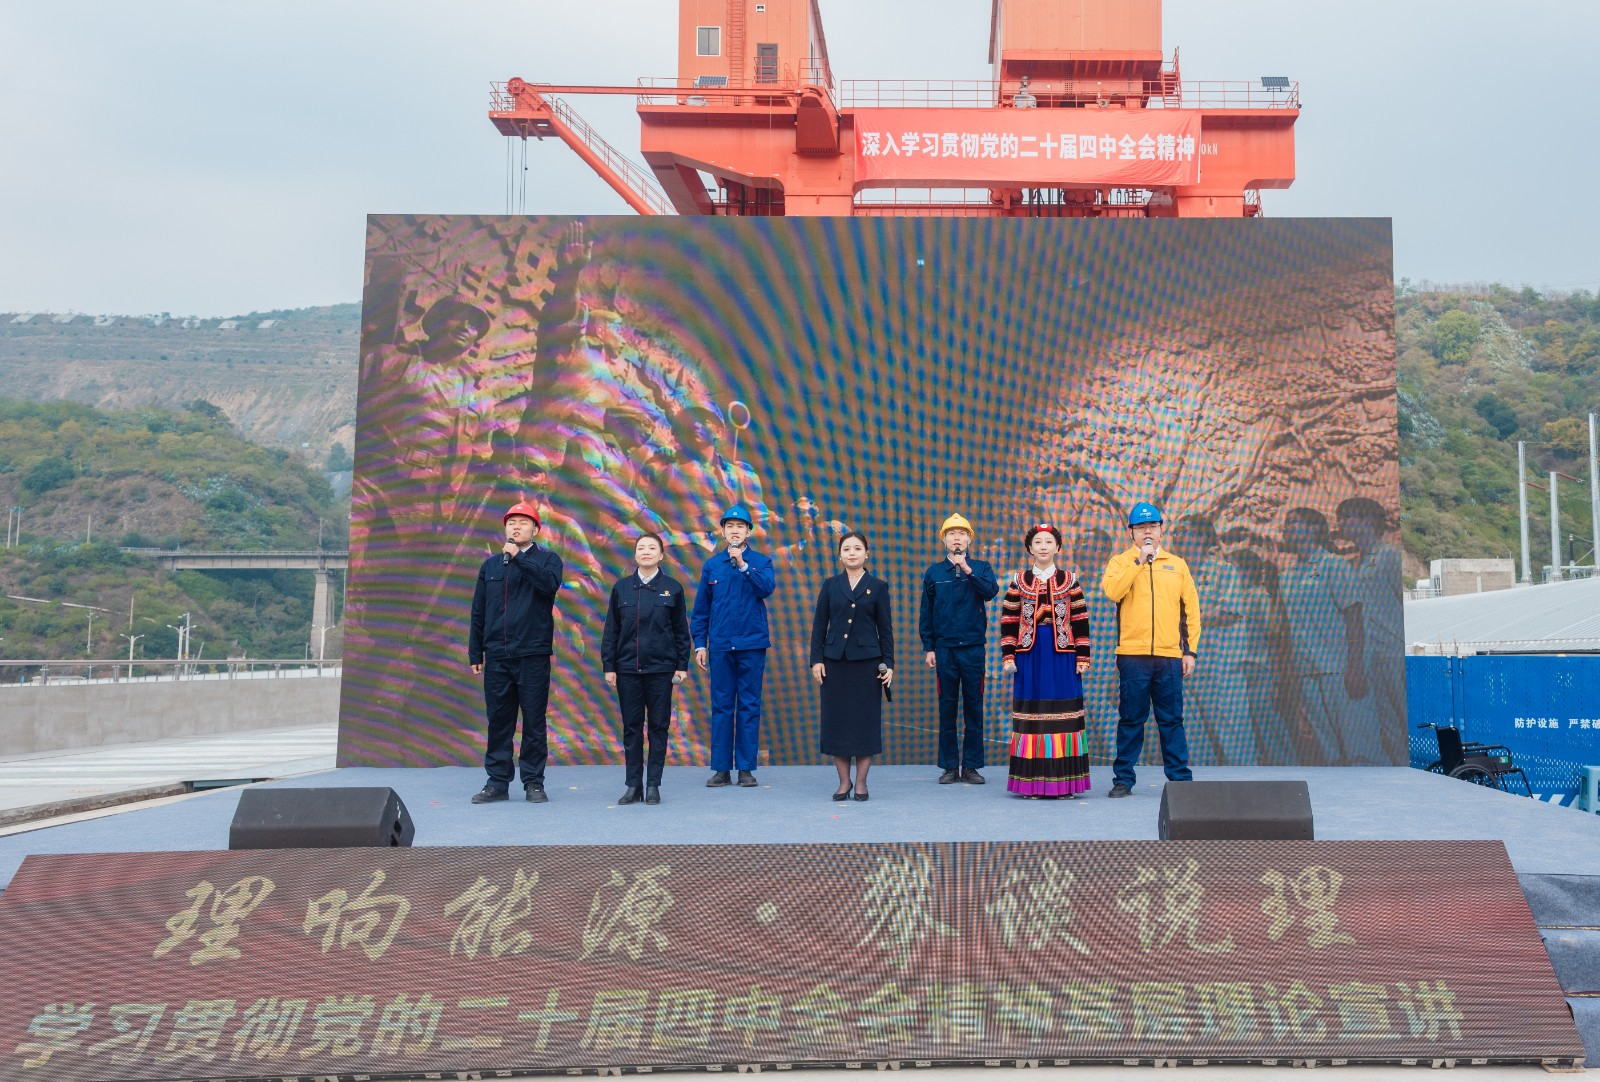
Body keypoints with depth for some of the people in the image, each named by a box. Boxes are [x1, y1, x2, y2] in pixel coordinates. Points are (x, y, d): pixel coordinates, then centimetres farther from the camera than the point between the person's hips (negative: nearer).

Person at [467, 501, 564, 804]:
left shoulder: (547, 559, 5)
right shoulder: (490, 565, 14)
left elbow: (550, 583, -19)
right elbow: (478, 613, 14)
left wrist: (519, 557, -16)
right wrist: (475, 654, 10)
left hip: (533, 655, -3)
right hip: (496, 656, 3)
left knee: (534, 722, 0)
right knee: (498, 721, 5)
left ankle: (533, 782, 8)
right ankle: (497, 781, 12)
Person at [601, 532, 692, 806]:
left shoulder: (672, 588, 3)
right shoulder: (622, 588, 5)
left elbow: (681, 629, 5)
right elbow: (611, 630, 7)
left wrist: (682, 665, 1)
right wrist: (608, 666, 2)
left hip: (661, 668, -1)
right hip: (627, 668, 1)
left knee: (658, 726, 3)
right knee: (631, 727, 4)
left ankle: (653, 784, 9)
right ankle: (633, 785, 10)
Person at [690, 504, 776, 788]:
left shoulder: (761, 562, 4)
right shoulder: (712, 565, 8)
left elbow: (767, 588, -17)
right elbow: (701, 608, 10)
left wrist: (743, 565, -23)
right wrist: (700, 644, 5)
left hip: (752, 645, -1)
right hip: (720, 646, 1)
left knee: (749, 706, 3)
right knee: (721, 706, 3)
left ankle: (746, 768, 9)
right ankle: (721, 769, 9)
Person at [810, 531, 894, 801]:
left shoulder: (878, 586, 4)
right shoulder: (830, 586, 7)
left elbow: (885, 628, 4)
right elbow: (819, 625, 6)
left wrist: (889, 663, -1)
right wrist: (816, 660, -2)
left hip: (867, 661, -1)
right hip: (835, 661, 1)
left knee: (866, 719, 0)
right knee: (836, 719, 2)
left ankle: (861, 782, 10)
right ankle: (844, 782, 12)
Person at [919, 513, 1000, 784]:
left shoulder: (981, 568, 6)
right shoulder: (933, 573, 8)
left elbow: (991, 591, -14)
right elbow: (926, 613, 9)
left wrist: (968, 570, -23)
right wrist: (928, 648, 3)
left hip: (973, 647, 0)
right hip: (944, 648, 0)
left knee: (974, 706, 3)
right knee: (947, 708, 3)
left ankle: (971, 765, 10)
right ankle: (949, 766, 10)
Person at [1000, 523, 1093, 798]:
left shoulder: (1069, 580, 6)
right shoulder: (1019, 581, 6)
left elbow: (1081, 621, 4)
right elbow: (1008, 621, 5)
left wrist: (1083, 657, 0)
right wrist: (1008, 656, -1)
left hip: (1062, 654, 0)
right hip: (1029, 654, 0)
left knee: (1063, 715, 0)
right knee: (1031, 715, 2)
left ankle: (1064, 781, 8)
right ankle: (1032, 782, 8)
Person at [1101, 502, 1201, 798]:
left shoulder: (1177, 565, 13)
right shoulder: (1120, 562, 7)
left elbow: (1191, 609, 12)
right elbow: (1112, 591, -14)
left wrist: (1190, 651, 6)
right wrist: (1139, 560, -12)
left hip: (1170, 656, 2)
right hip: (1133, 655, -2)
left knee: (1172, 720, 5)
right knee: (1131, 720, 2)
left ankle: (1180, 777, 12)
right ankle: (1123, 779, 10)